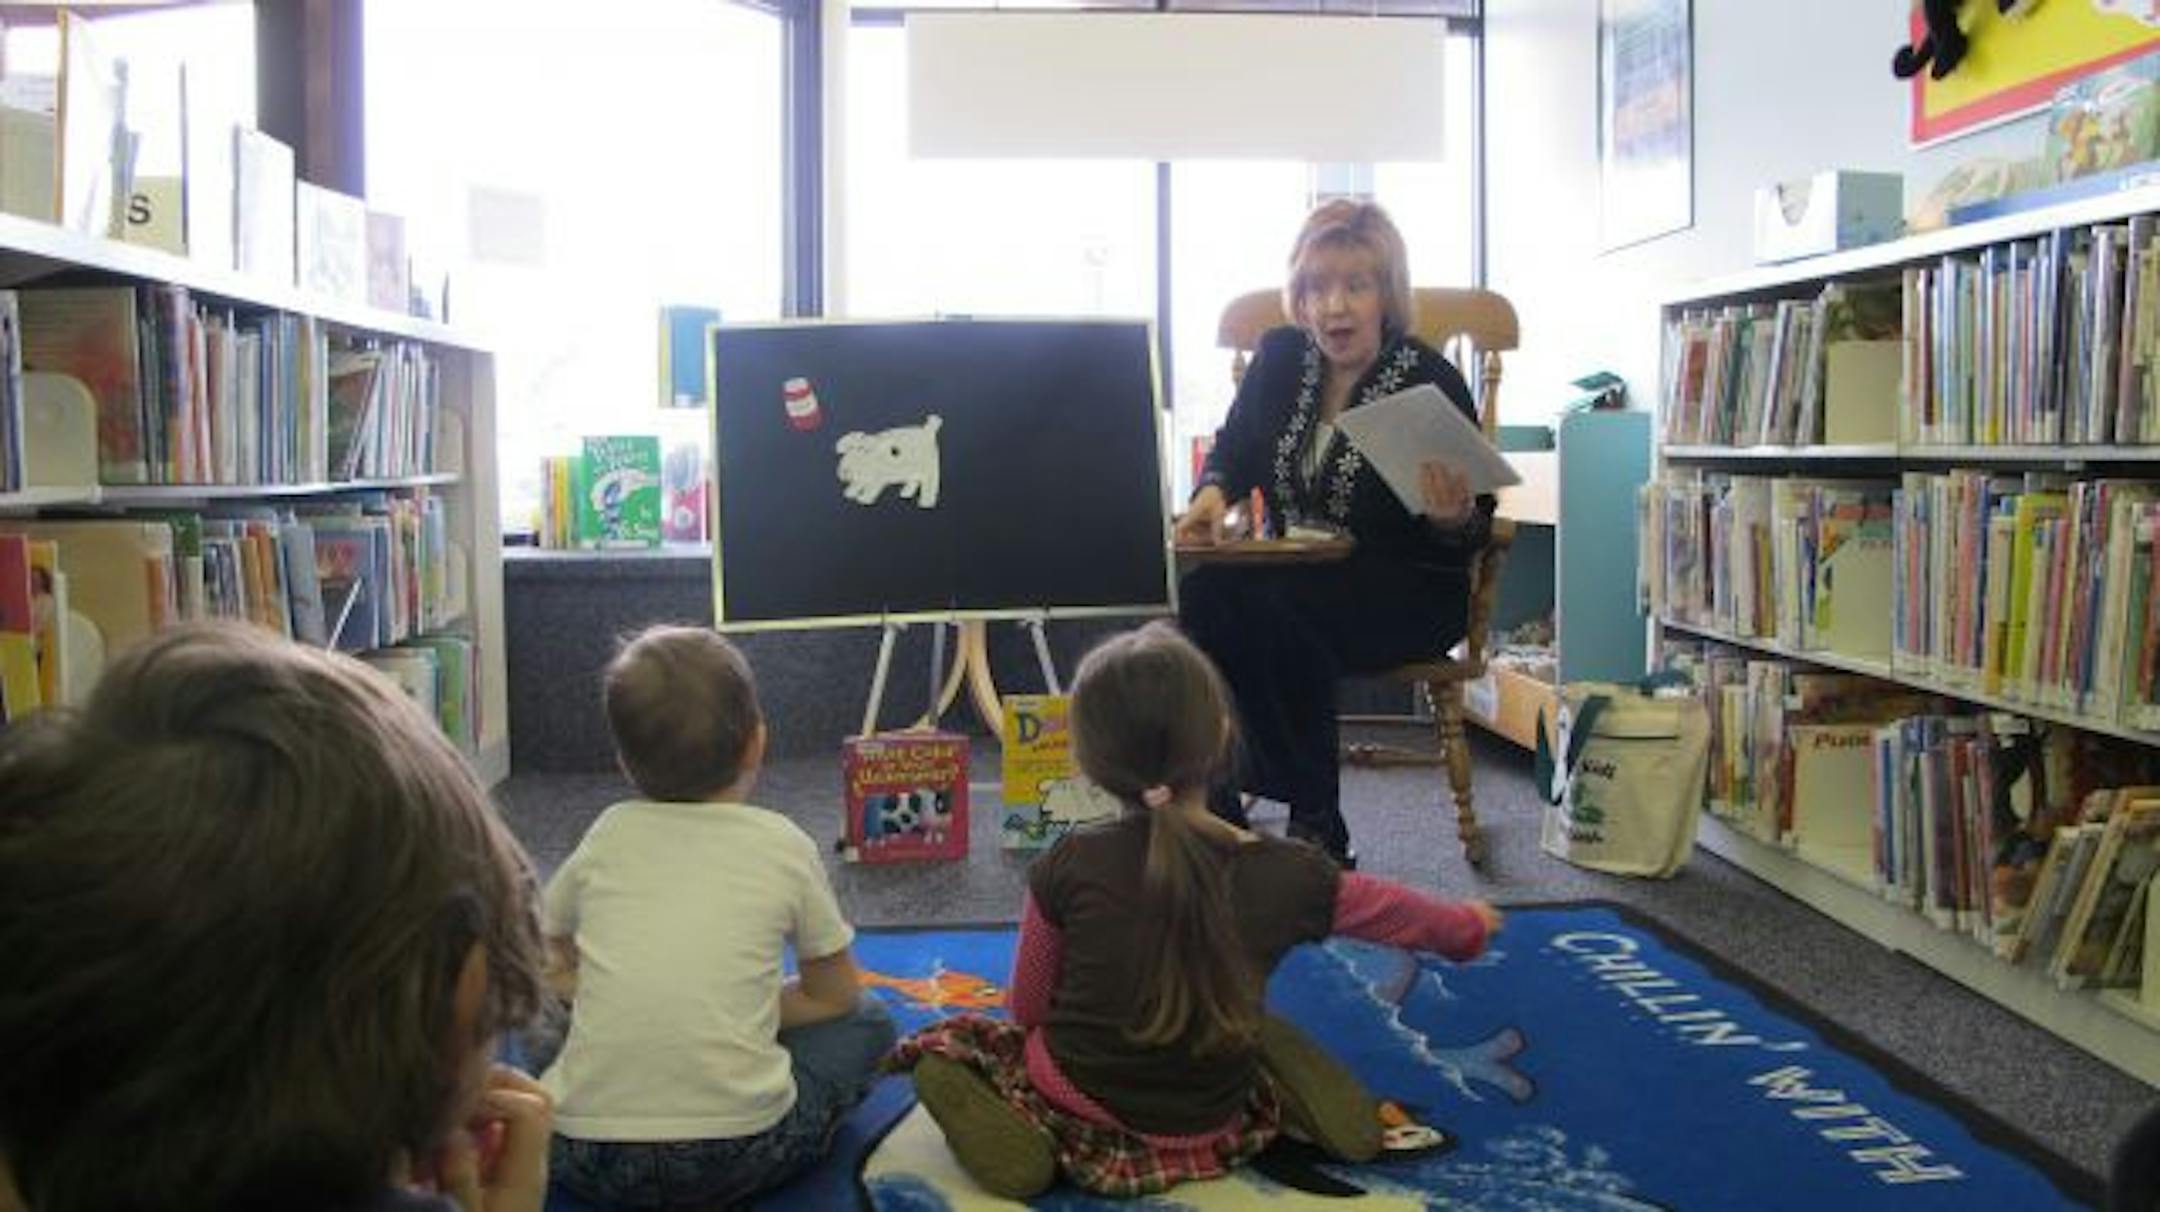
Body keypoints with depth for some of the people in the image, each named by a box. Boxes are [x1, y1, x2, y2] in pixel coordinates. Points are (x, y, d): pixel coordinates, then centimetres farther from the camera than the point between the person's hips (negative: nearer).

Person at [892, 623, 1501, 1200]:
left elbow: (1028, 1010, -4)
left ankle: (1026, 1140, -8)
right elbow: (1399, 911, 7)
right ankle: (1290, 1102, 2)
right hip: (1209, 1136, 2)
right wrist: (1471, 923, 28)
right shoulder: (1286, 873, -12)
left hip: (1082, 1113, -2)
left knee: (938, 1046, 20)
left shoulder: (1068, 866, -15)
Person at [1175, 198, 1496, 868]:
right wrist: (1213, 492, -8)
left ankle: (1316, 826, -20)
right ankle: (1215, 804, -20)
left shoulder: (1433, 382, -10)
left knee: (1273, 607, -33)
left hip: (1402, 593, -4)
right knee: (1205, 587, -27)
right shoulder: (1279, 357, 3)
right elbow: (1234, 449, 16)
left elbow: (1471, 538, -6)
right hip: (1291, 573, 5)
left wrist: (1455, 518, -31)